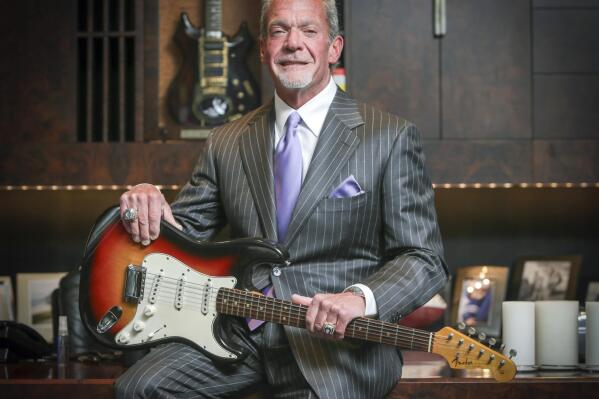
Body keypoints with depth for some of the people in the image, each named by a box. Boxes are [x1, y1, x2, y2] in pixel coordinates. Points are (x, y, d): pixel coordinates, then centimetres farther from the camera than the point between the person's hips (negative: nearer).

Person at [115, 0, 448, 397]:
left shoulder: (391, 137, 0)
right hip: (243, 332, 4)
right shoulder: (226, 143, 12)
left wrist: (360, 298, -24)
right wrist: (149, 205, -5)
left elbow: (424, 259, -4)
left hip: (338, 341, -4)